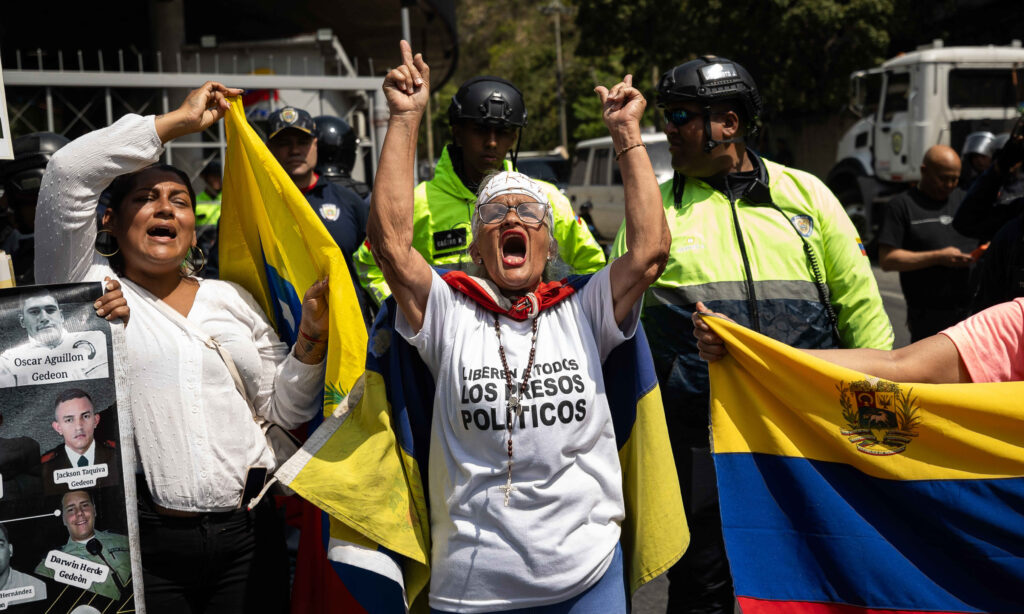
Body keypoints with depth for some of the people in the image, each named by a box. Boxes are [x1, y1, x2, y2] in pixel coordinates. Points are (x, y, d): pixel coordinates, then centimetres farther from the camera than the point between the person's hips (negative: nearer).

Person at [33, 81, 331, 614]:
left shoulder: (232, 299, 13)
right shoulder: (87, 286, 3)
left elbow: (283, 408, 13)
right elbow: (67, 173, -10)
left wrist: (312, 336, -5)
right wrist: (180, 120, -3)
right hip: (141, 540, -3)